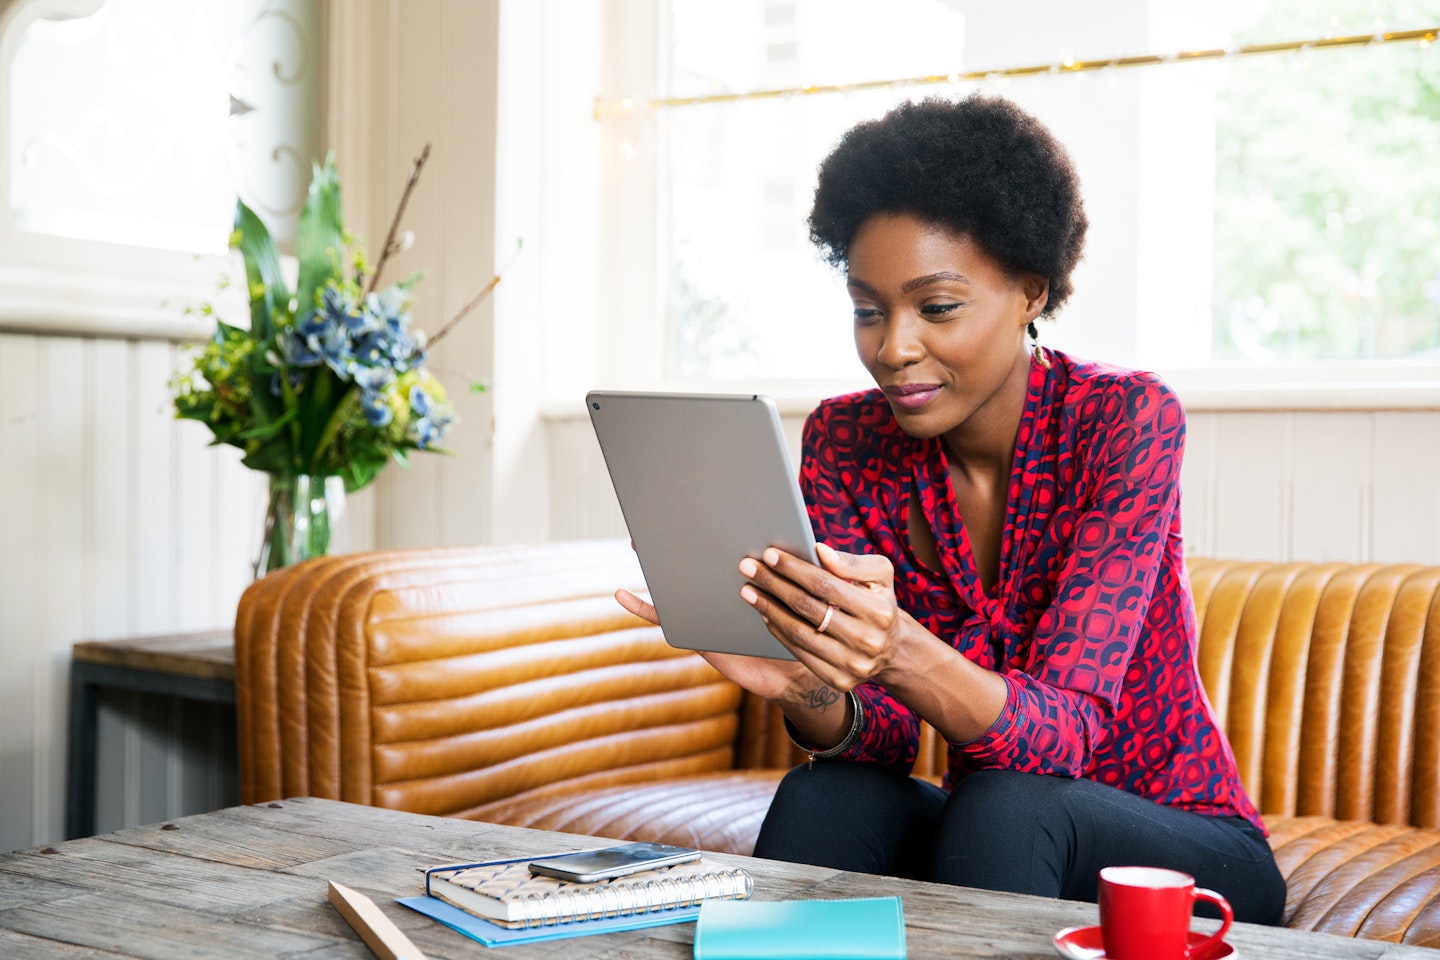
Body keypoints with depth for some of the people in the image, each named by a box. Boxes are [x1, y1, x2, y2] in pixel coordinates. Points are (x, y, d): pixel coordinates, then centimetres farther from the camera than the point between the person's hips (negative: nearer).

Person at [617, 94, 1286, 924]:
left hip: (1185, 847, -2)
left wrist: (903, 654, -48)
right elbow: (884, 739, -12)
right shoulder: (845, 441, -6)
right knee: (825, 796, -27)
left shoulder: (1126, 420, -19)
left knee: (1003, 805, -33)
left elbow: (1067, 734, -27)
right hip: (986, 829, 3)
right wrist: (803, 689, -36)